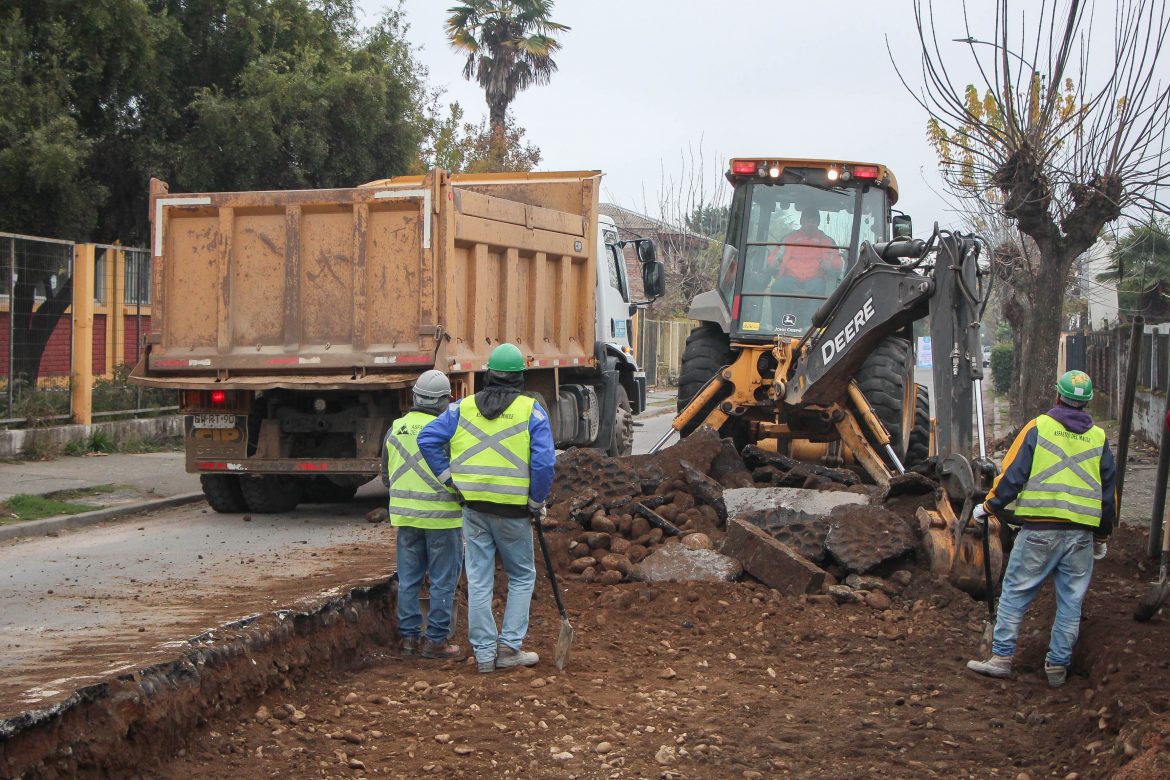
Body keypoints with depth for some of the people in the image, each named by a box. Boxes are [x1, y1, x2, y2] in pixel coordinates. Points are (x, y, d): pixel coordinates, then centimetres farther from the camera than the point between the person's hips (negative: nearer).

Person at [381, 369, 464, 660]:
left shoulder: (395, 429, 5)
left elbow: (386, 476, 14)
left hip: (405, 515, 5)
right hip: (441, 515, -5)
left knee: (408, 579, 12)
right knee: (443, 581, 3)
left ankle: (409, 636, 15)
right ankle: (436, 640, 4)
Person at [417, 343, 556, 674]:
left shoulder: (464, 407, 5)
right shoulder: (531, 411, -5)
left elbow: (427, 439, 1)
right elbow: (544, 461, -13)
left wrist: (450, 478, 6)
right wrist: (537, 501, 0)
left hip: (474, 506, 3)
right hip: (513, 509, -3)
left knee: (479, 581, 8)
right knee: (522, 576, 13)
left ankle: (484, 652, 10)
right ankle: (510, 646, 7)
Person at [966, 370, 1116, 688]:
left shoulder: (1038, 427, -1)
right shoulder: (1099, 438, 10)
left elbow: (1012, 475, -3)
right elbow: (1108, 492, 15)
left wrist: (988, 507, 10)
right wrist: (1102, 537, 25)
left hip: (1040, 529, -3)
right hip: (1082, 533, 3)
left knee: (1015, 592, 4)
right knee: (1071, 601, 9)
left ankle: (1001, 658, 2)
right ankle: (1058, 667, 11)